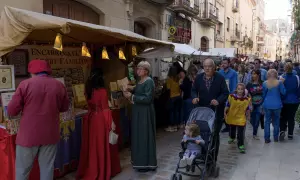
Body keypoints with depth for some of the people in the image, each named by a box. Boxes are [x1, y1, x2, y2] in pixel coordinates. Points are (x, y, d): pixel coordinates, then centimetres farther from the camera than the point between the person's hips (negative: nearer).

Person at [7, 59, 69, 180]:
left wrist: (25, 108, 12)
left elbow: (11, 111, -7)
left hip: (29, 135, -2)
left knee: (22, 170, 13)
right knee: (47, 169, 13)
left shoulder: (25, 84, -10)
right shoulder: (59, 85, -1)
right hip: (50, 134, 3)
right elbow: (64, 108, 11)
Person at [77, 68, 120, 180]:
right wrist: (111, 122, -7)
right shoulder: (102, 91, -14)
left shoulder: (88, 91, 2)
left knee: (90, 145, 15)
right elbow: (105, 109, -12)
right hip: (100, 119, -5)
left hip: (90, 118, 6)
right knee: (100, 145, 6)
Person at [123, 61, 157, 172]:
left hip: (145, 113, -9)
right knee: (139, 136, 14)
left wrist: (132, 97, -21)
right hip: (138, 112, 9)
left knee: (145, 136, -1)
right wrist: (129, 92, -4)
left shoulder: (149, 82, -15)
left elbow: (148, 98, -23)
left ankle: (147, 163, 10)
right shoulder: (140, 81, 12)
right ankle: (140, 160, 26)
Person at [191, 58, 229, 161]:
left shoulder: (220, 78, -5)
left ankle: (213, 158, 19)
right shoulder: (199, 78, 4)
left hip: (216, 111, -2)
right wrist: (194, 97, -12)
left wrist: (218, 101, -22)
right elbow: (194, 90, 10)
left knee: (215, 135, 6)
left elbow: (225, 93, -5)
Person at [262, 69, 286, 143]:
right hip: (277, 105, 0)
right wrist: (282, 83, 6)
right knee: (276, 121, 14)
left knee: (267, 121, 7)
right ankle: (276, 138, 22)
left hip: (267, 105, 0)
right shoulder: (279, 82, -8)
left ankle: (267, 139, 7)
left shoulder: (265, 83, -4)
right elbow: (283, 92, -1)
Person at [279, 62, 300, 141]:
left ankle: (282, 131, -5)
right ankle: (290, 134, 18)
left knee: (283, 117, 14)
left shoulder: (282, 78, -15)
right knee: (291, 117, 13)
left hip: (284, 101, -1)